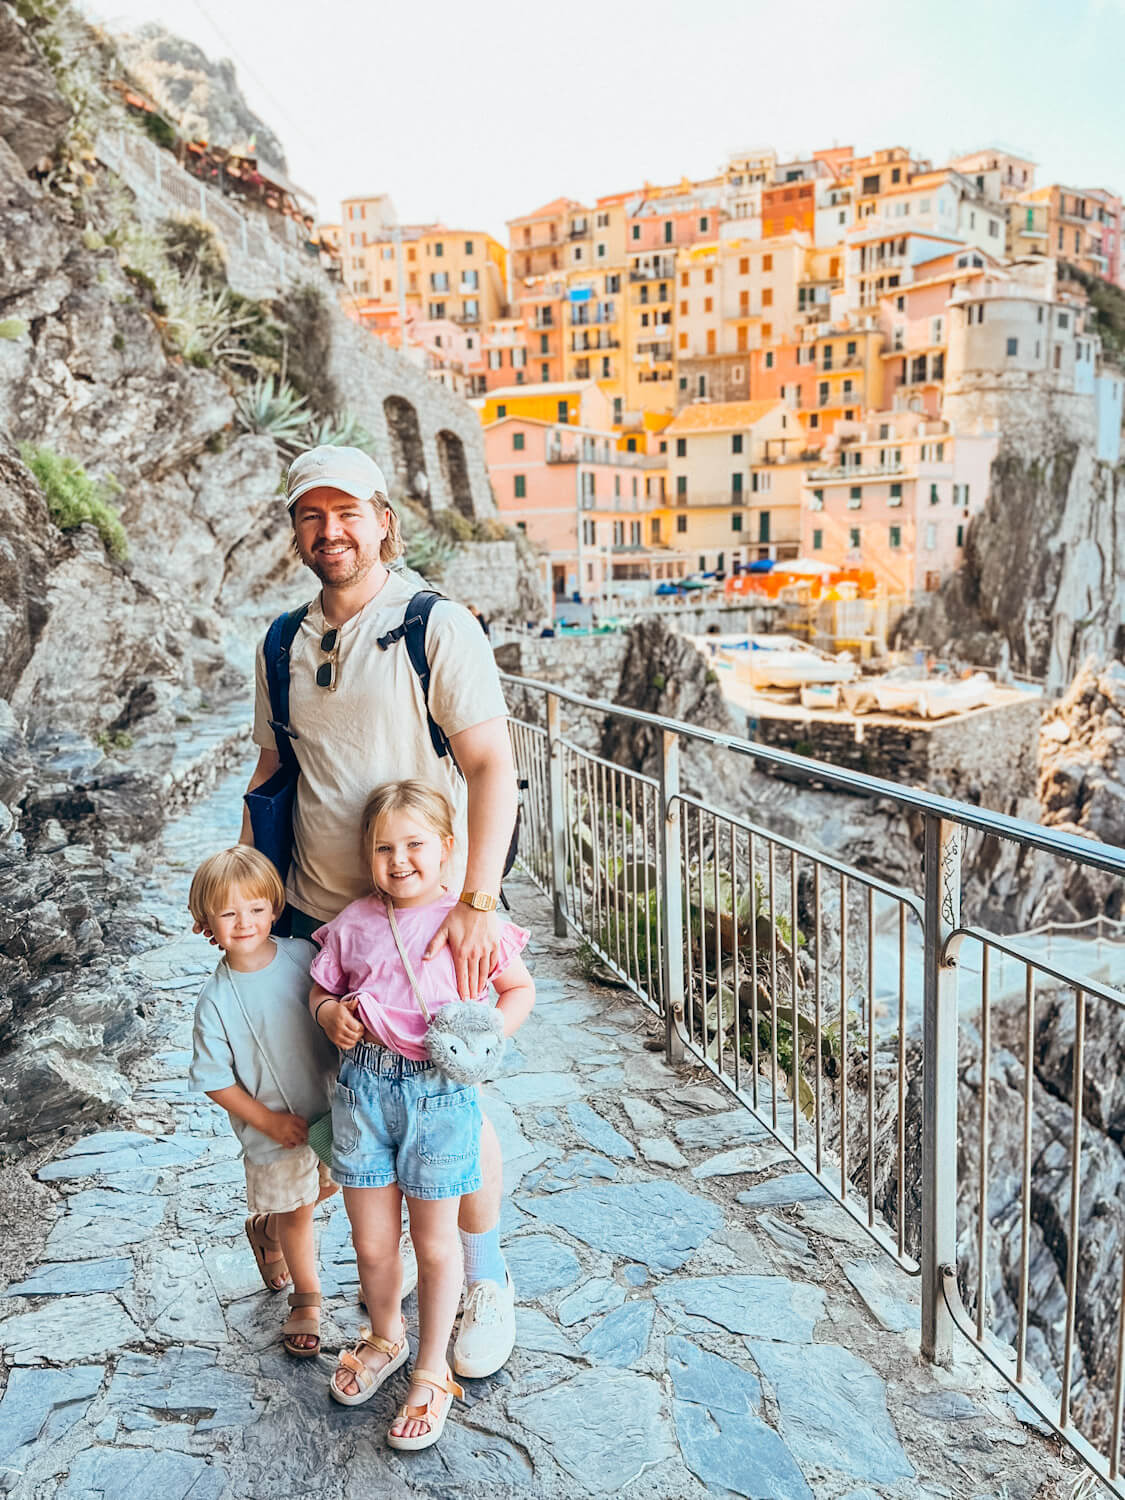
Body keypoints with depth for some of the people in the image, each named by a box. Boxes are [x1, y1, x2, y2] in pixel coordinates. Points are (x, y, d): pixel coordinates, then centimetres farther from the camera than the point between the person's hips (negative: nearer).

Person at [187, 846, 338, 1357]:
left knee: (328, 1184, 22)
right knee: (297, 1211, 13)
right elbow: (215, 1080, -12)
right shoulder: (216, 999, -20)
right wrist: (270, 1121, -14)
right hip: (274, 1129, -3)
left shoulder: (302, 954, -14)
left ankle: (265, 1229, 51)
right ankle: (306, 1299, 38)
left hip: (331, 1107, 3)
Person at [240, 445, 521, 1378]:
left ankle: (487, 1286, 26)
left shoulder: (438, 628, -9)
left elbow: (492, 768, -15)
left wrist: (477, 902, -24)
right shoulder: (284, 645, 8)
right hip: (317, 917, 5)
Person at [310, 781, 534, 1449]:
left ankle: (432, 1370, 34)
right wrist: (331, 1012, -6)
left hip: (441, 1091, -3)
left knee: (434, 1242, 11)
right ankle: (386, 1337, 46)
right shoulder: (355, 924, 3)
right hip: (365, 1085, 3)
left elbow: (520, 989, 5)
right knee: (371, 1242, 15)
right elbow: (322, 987, 16)